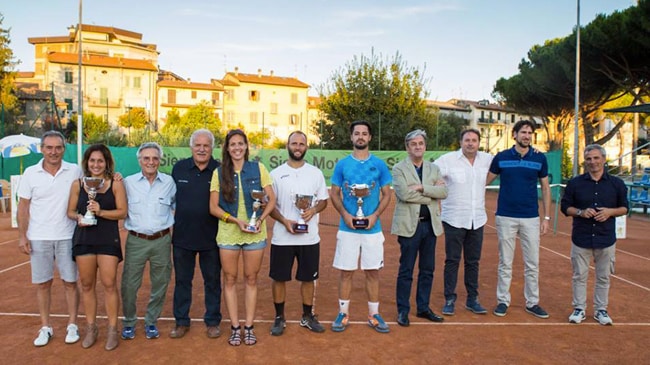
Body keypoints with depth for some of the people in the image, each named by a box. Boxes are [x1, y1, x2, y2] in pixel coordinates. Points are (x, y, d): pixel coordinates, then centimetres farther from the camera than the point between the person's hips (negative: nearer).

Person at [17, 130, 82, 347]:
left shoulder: (75, 171, -3)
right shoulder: (30, 173, -1)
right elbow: (23, 207, 3)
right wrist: (22, 236, -2)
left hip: (67, 237, -1)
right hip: (38, 238, 1)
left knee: (70, 282, 6)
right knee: (42, 284, 9)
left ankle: (72, 325, 19)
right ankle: (45, 327, 23)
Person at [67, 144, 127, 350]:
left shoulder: (116, 184, -1)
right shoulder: (78, 184, 6)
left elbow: (122, 212, -5)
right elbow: (70, 211, 9)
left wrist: (101, 212, -18)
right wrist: (78, 217, -12)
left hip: (108, 239, -2)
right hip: (84, 238, 3)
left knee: (109, 284, -3)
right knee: (87, 284, 9)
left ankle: (112, 329, 10)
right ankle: (91, 328, 23)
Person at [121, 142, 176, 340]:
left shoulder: (169, 182, 2)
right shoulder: (128, 182, 0)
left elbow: (177, 205, 18)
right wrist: (128, 222, -2)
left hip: (162, 240, 1)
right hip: (136, 240, -1)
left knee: (160, 284, 9)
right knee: (129, 284, 1)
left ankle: (151, 322, 27)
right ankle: (129, 322, 23)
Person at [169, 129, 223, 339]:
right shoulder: (179, 168, 0)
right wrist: (170, 222, 7)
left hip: (211, 237, -2)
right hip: (182, 236, 2)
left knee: (212, 281, 10)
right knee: (182, 280, 13)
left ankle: (212, 322, 25)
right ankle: (181, 322, 28)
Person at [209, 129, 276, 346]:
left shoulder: (258, 169, -1)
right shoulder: (219, 173, 0)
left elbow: (271, 200, 1)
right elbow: (213, 207, -3)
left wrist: (260, 219, -15)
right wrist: (236, 221, -15)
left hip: (255, 233, 0)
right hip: (228, 233, 1)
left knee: (251, 279, 8)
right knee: (230, 280, 7)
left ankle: (249, 326, 20)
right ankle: (235, 327, 19)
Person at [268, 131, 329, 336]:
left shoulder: (315, 173, 4)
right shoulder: (276, 173, 0)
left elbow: (324, 200, 8)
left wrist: (313, 210, -14)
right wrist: (284, 221, -16)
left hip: (310, 237, 1)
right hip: (282, 237, -1)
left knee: (308, 278, 11)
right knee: (279, 278, 7)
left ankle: (307, 317, 28)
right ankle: (279, 318, 24)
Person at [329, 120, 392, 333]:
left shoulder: (379, 165, 3)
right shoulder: (342, 164, 2)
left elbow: (386, 195, 4)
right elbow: (334, 194, 4)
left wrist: (375, 215, -12)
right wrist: (345, 214, -12)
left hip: (372, 228, 0)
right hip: (347, 227, 0)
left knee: (372, 272, 8)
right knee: (346, 272, 6)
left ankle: (374, 314, 21)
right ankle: (343, 313, 19)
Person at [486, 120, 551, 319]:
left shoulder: (540, 158, 3)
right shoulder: (501, 157, 0)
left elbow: (545, 188, 7)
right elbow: (486, 181, 6)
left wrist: (547, 217, 3)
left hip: (531, 218, 1)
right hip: (506, 217, -1)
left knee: (532, 263, 7)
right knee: (505, 263, 7)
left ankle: (532, 302, 20)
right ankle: (503, 301, 19)